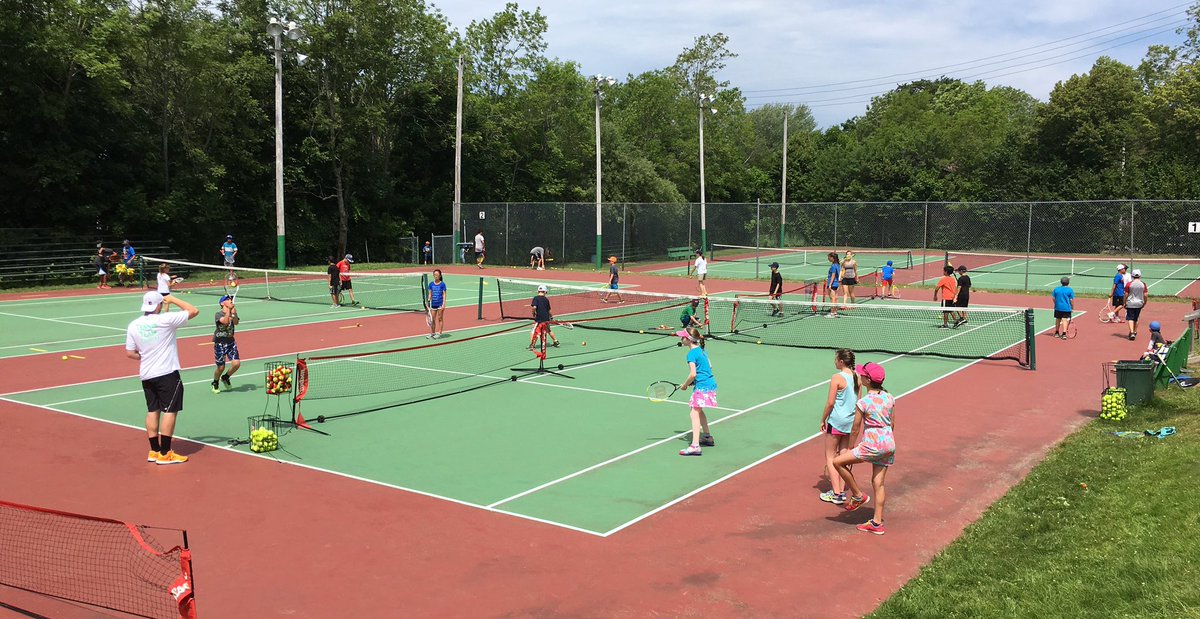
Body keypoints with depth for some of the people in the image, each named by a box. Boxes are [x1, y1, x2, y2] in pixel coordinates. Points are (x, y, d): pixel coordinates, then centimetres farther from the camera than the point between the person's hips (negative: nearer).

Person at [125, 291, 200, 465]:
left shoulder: (134, 325, 2)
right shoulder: (166, 320, -13)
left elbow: (129, 353, 6)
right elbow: (194, 311, -7)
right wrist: (173, 299, 1)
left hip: (146, 375, 6)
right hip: (167, 373, -6)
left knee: (153, 411, 12)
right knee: (170, 411, -1)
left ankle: (154, 451, 17)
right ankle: (165, 454, -1)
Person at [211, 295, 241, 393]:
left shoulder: (233, 312, 5)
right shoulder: (219, 314, -8)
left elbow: (236, 323, -15)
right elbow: (225, 321, -28)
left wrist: (234, 314, -31)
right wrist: (228, 310, -26)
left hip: (230, 342, 4)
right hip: (220, 343, -4)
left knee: (236, 363, -11)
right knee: (221, 367, -2)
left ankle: (225, 378, 19)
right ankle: (215, 383, 28)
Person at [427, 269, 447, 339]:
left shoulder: (442, 284, -4)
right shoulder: (431, 284, 6)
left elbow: (444, 294, -5)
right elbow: (430, 294, 11)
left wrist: (443, 304, -12)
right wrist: (428, 300, -1)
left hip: (440, 304, -4)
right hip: (433, 304, 4)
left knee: (440, 318, 3)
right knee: (432, 319, 5)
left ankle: (440, 333, 9)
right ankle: (432, 333, 12)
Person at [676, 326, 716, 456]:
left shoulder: (691, 353, -16)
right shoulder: (701, 349, 11)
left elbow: (693, 374, -22)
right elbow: (709, 366, 18)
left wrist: (685, 385, -6)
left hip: (702, 387, -10)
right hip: (710, 383, 10)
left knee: (695, 414, -13)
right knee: (698, 410, 26)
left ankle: (695, 446, -21)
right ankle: (707, 437, 39)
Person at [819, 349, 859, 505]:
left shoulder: (837, 378, -16)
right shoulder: (856, 378, 3)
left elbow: (830, 403, -15)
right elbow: (857, 402, 11)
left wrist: (823, 420, -4)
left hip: (836, 422, -6)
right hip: (851, 422, 6)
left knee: (830, 457, 4)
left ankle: (836, 493, 1)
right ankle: (842, 491, 15)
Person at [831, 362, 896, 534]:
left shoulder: (863, 402, -14)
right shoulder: (889, 398, 4)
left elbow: (855, 430, -6)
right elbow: (892, 424, 14)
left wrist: (851, 447, 9)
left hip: (872, 445, -8)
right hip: (889, 444, 8)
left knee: (838, 462, 2)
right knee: (878, 483, 13)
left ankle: (858, 496, 11)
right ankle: (877, 523, 16)